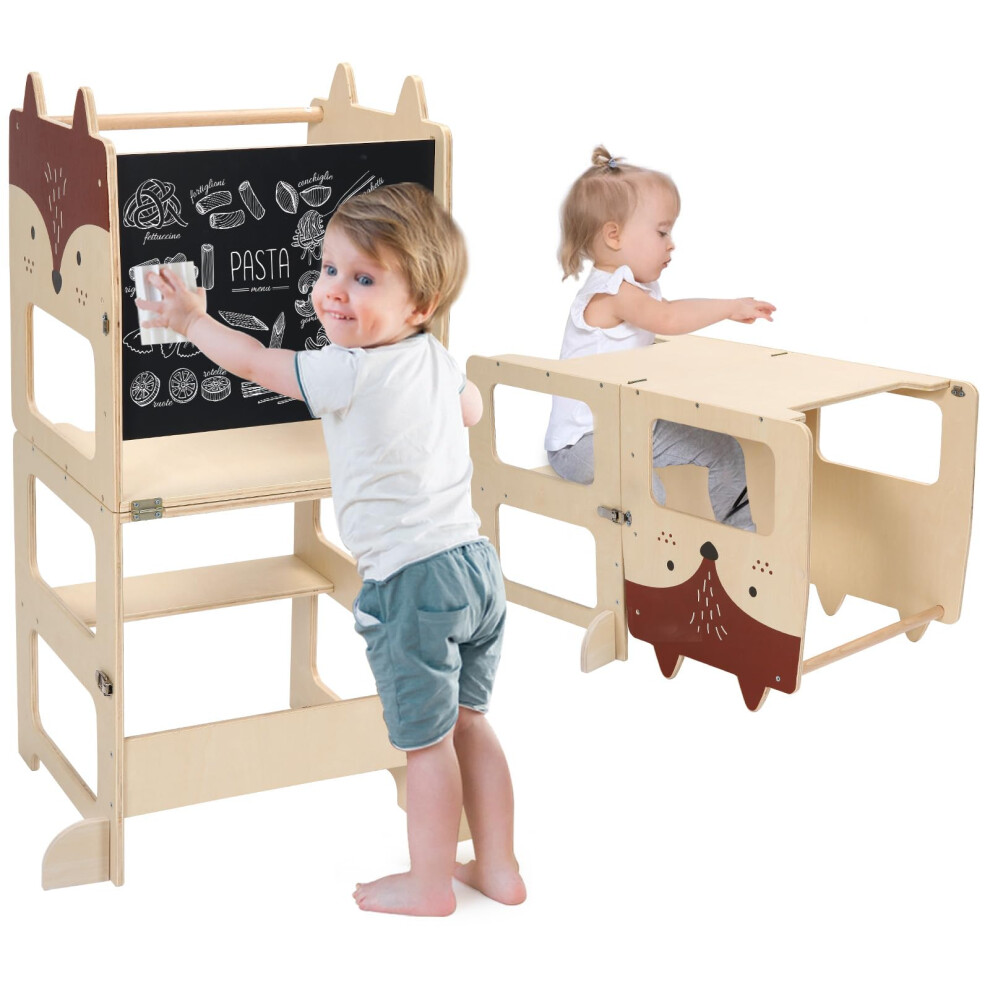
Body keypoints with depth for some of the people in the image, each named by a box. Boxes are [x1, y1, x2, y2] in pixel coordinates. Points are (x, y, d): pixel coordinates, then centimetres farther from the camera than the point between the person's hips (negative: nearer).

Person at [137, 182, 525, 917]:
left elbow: (253, 362, -3)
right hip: (475, 563, 8)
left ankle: (430, 883, 20)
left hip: (409, 582, -8)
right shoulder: (438, 360, 6)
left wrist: (193, 321, 14)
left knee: (426, 743, 6)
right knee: (469, 724, 19)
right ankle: (499, 868, 28)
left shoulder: (348, 373, -16)